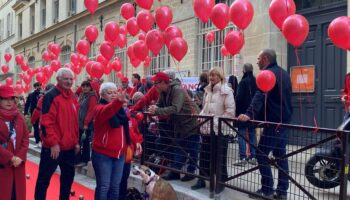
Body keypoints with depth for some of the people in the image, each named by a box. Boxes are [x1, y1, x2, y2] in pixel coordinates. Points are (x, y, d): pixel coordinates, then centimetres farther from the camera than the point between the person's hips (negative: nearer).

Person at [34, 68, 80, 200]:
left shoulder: (73, 97, 12)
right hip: (53, 147, -8)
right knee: (44, 178, 3)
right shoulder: (51, 96, -13)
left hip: (69, 146, 8)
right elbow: (46, 122, -19)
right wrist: (53, 143, -20)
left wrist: (76, 141, 16)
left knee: (68, 176, 17)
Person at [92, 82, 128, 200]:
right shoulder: (100, 108, -8)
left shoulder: (120, 109, 12)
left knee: (115, 186, 11)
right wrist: (118, 101, -52)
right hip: (102, 154, -6)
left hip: (119, 153, 6)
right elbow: (106, 111, -34)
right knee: (104, 186, -4)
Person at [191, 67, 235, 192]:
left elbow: (230, 111, -13)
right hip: (206, 128, 7)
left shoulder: (226, 91, -8)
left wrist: (218, 122, -17)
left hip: (220, 130, -6)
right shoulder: (208, 90, 14)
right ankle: (202, 179, 24)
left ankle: (220, 182, 16)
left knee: (220, 157, 4)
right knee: (204, 155, 12)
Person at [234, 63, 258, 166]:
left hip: (243, 111, -6)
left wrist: (236, 110, -7)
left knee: (242, 134, -3)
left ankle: (243, 158, -7)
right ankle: (253, 157, 12)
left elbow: (239, 98, -15)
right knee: (252, 133, 11)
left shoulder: (243, 82, -12)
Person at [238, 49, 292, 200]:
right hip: (284, 121, 9)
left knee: (262, 154, -3)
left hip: (273, 122, -9)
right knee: (280, 155, 11)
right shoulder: (284, 73, 16)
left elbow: (260, 96, -29)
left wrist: (249, 114, -40)